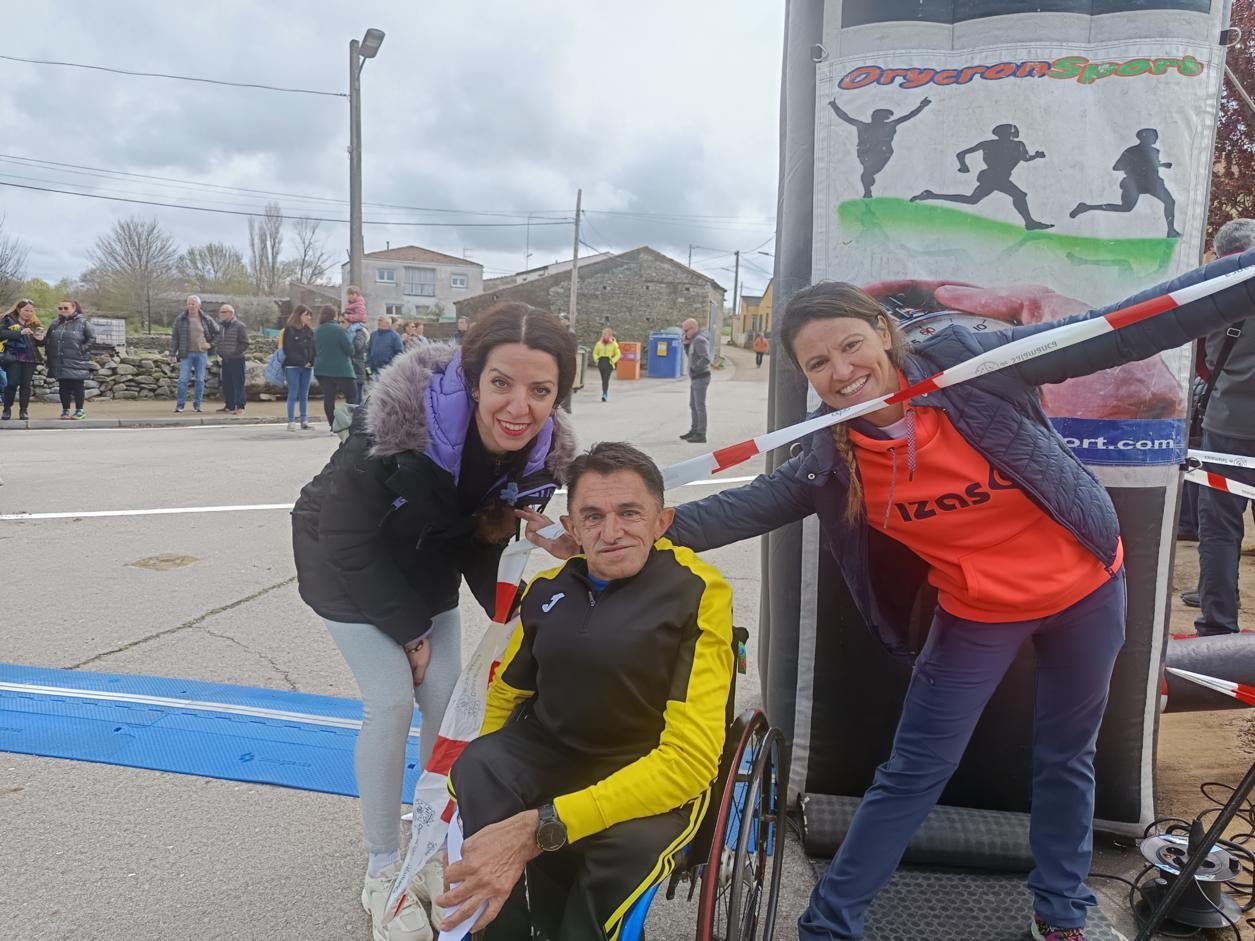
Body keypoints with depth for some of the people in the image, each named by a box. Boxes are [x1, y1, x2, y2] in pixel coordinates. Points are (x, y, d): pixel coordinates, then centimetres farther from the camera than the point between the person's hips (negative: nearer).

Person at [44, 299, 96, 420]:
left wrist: (82, 350, -11)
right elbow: (48, 339, 21)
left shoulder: (82, 322, -4)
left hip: (76, 363, -5)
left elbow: (92, 338, -5)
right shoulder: (55, 324, 12)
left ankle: (79, 411, 9)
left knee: (77, 387, 2)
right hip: (59, 363, 5)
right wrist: (50, 350, 8)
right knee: (63, 387, 8)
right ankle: (65, 410, 15)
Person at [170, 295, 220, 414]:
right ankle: (180, 404, 0)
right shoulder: (181, 319, 2)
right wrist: (172, 354, -2)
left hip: (201, 354, 1)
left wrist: (210, 344, 4)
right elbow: (174, 337, 3)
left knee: (200, 380, 4)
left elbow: (218, 332, 15)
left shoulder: (206, 319, 5)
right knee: (183, 379, -5)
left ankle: (197, 405, 11)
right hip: (186, 354, -1)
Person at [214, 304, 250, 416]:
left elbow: (245, 343, -11)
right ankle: (229, 406, 20)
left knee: (238, 383, -6)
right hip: (225, 359, 7)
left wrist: (235, 352, -16)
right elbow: (218, 340, 24)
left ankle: (240, 407, -3)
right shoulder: (221, 326, 12)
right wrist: (220, 351, 10)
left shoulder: (239, 326, -9)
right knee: (226, 384, 11)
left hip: (236, 359, -7)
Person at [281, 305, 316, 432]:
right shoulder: (288, 330, -4)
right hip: (293, 367, -5)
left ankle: (304, 420, 10)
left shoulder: (310, 331, 12)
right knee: (293, 395, -3)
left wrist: (311, 362, -8)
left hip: (307, 367, 5)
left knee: (304, 395, 7)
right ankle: (291, 421, -1)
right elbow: (288, 350, -10)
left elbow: (313, 348, 8)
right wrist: (302, 362, -13)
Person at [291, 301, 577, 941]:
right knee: (391, 702, -9)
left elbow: (484, 542, -4)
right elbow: (347, 539, -26)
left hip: (425, 564, 5)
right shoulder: (401, 422, -40)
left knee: (447, 701, 4)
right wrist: (408, 629, -18)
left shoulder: (541, 452, -23)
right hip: (347, 562, -4)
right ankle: (382, 873, 12)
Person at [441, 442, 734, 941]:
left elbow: (691, 757, -25)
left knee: (631, 842, -36)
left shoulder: (697, 593, -17)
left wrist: (537, 829, -34)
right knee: (478, 767, -28)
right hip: (551, 751, 4)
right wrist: (477, 778, -13)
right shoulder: (547, 588, -1)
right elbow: (504, 691, 11)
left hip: (659, 773, -3)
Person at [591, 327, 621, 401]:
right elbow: (595, 353, 20)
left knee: (606, 379, -15)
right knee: (603, 379, 7)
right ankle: (605, 394, 16)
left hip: (609, 363, -4)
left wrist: (612, 361, -6)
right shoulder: (599, 343, 11)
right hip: (601, 362, 4)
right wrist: (597, 359, 3)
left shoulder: (613, 344, 2)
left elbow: (618, 354, 6)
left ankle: (605, 394, -22)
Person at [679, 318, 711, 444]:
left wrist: (693, 369, -19)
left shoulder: (699, 340, -21)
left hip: (700, 379, -10)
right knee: (693, 405, 16)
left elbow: (706, 359, -31)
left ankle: (701, 436, 1)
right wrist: (686, 344, 8)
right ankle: (694, 432, 25)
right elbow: (693, 356, 22)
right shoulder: (696, 339, 12)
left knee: (700, 407, -5)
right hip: (696, 379, 10)